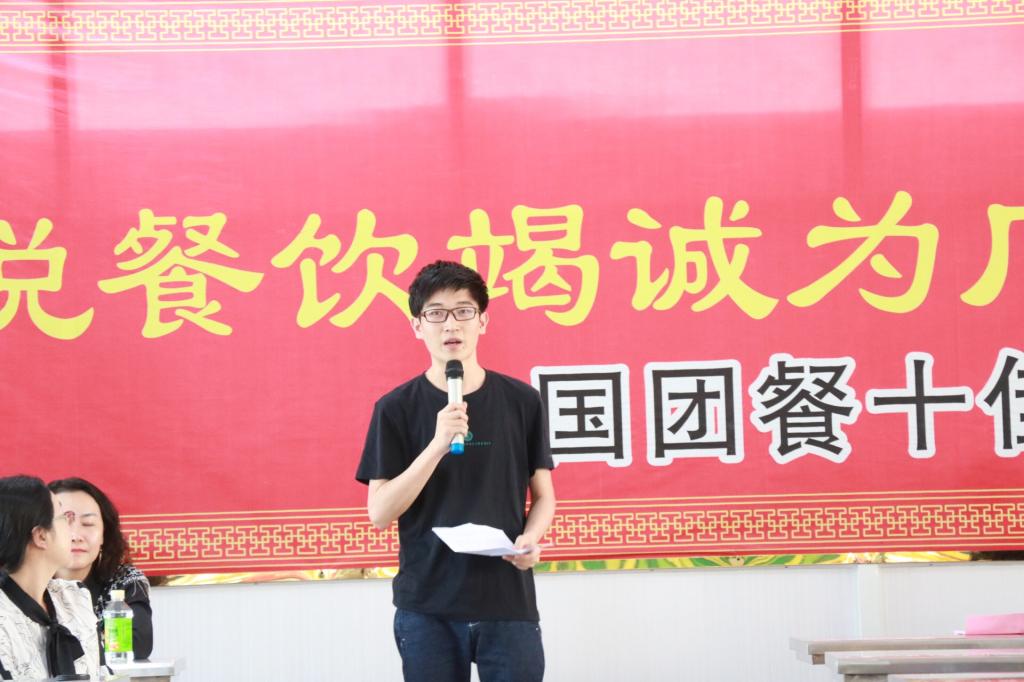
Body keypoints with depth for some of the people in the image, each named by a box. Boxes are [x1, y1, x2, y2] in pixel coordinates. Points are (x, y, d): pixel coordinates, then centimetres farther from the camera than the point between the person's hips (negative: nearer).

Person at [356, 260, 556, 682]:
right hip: (426, 606, -1)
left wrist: (530, 539, -12)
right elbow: (380, 513, -7)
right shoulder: (396, 408, -1)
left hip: (508, 602, 1)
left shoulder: (521, 401, 3)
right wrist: (438, 444, -18)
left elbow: (543, 496, 10)